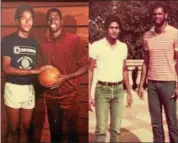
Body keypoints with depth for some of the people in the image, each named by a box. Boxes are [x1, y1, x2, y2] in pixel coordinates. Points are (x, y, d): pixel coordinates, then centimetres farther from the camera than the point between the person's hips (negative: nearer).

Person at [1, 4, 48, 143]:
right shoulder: (8, 40, -7)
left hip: (29, 88, 4)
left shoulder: (34, 42, 9)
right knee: (13, 129, 5)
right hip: (13, 88, -4)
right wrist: (33, 71, -20)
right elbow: (6, 68, -15)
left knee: (25, 128, 12)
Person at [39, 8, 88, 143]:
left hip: (69, 95, -4)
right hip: (51, 95, 4)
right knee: (54, 131, 16)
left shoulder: (74, 40, -10)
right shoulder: (44, 43, 4)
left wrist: (66, 77, -17)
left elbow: (86, 66, -8)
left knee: (71, 130, 9)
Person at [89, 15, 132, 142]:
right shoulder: (96, 46, -6)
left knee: (116, 129, 8)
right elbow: (90, 71, -4)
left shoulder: (123, 47, 7)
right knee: (101, 129, -2)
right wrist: (89, 95, -9)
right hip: (102, 90, -3)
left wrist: (129, 92, 13)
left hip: (118, 90, 4)